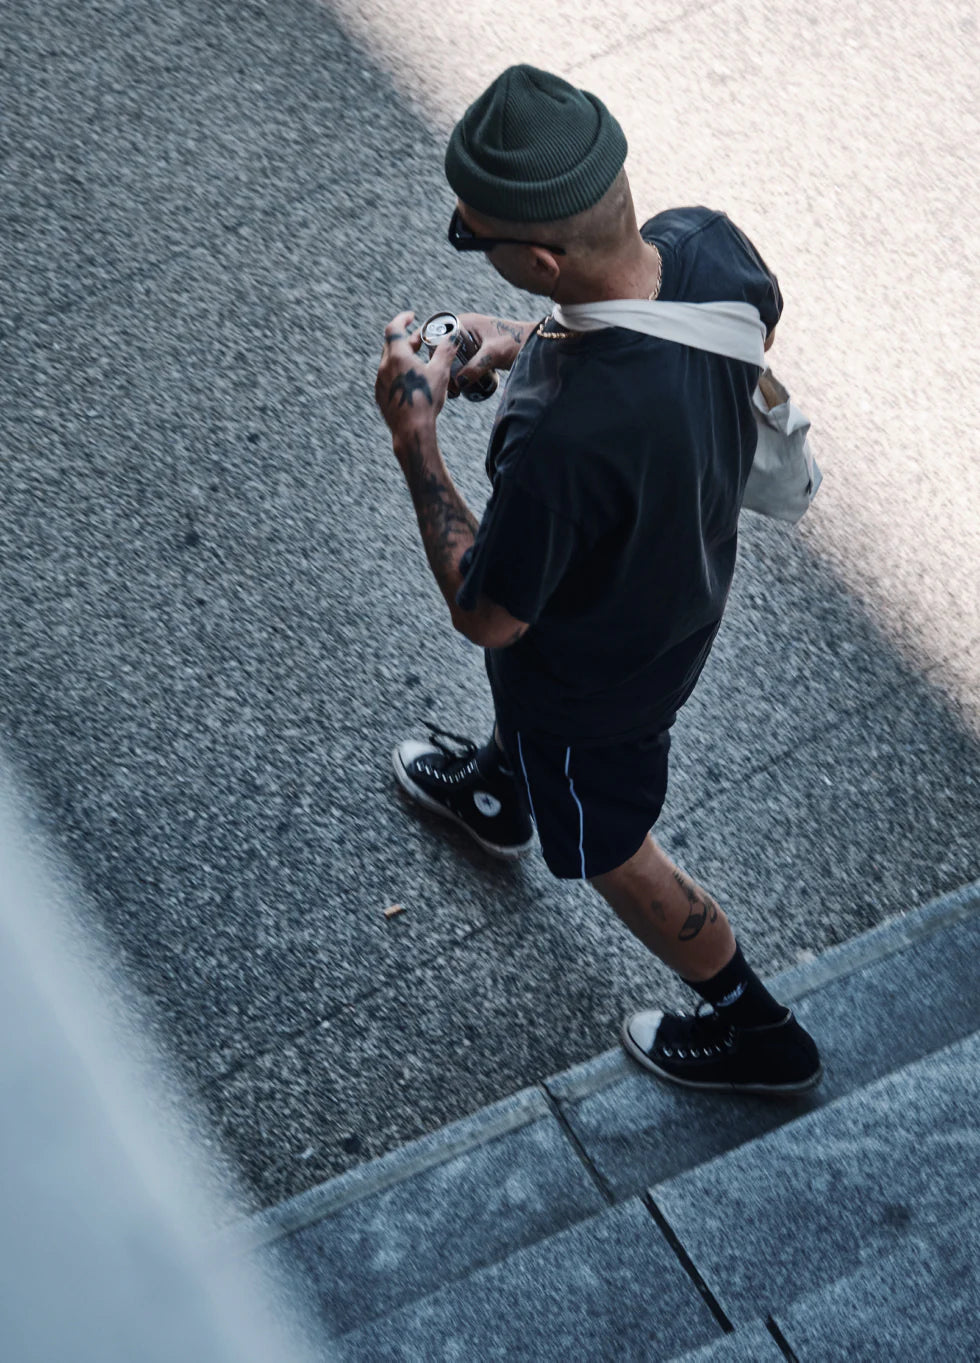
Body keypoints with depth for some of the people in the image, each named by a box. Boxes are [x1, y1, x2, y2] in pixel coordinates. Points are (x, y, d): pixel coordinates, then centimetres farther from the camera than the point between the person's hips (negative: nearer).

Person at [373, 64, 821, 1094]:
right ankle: (496, 792, 74)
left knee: (611, 853, 24)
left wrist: (412, 437, -25)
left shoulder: (562, 441, -48)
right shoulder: (707, 243, -27)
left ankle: (757, 1033, 47)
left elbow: (487, 615, -30)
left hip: (597, 671, -7)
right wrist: (529, 345, -7)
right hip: (688, 581, 7)